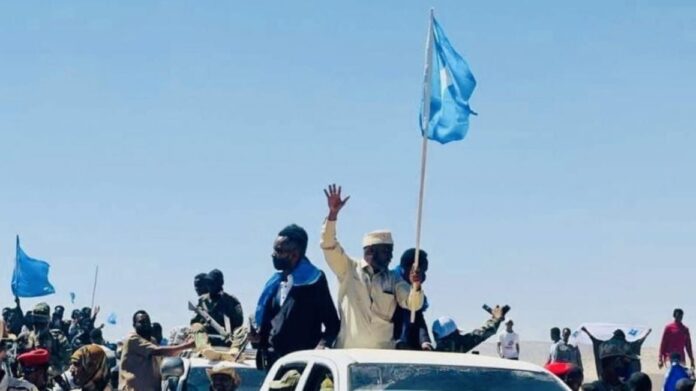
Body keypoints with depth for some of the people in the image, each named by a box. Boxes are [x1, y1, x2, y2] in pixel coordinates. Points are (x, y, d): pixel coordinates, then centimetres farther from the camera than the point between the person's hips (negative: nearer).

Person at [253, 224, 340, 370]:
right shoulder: (275, 282, 14)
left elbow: (332, 324, -3)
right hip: (272, 359, 6)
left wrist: (320, 347, -19)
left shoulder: (314, 282, -3)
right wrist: (257, 335, 2)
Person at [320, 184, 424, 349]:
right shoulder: (349, 270, 4)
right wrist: (333, 213, -20)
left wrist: (416, 286, -22)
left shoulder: (394, 280, 11)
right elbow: (329, 246, -7)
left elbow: (413, 304, 1)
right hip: (348, 350, -2)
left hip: (382, 353, 2)